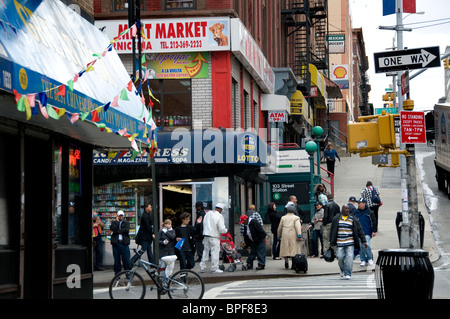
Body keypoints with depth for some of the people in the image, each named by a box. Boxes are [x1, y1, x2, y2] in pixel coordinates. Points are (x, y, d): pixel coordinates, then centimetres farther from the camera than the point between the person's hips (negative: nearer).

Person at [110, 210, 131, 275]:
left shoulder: (126, 223, 12)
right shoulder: (114, 222, 13)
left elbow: (126, 230, -7)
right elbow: (113, 229, -8)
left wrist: (117, 231, -7)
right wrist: (117, 221, -4)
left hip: (124, 243, -1)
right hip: (116, 243, 1)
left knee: (126, 260, -3)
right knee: (117, 260, 3)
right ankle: (117, 274, 11)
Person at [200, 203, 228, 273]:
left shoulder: (208, 214, 7)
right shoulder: (219, 216, -12)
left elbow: (204, 223, 14)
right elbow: (221, 229, -14)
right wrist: (226, 230, 5)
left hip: (206, 235, 6)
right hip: (214, 237, -6)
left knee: (205, 251, 14)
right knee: (215, 252, 0)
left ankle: (202, 267, 17)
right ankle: (214, 268, 3)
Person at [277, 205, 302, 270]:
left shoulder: (283, 218, 13)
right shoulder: (296, 218, 4)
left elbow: (279, 228, 17)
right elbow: (298, 226, -10)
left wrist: (279, 236, 27)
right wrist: (299, 235, -16)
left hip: (285, 236, 2)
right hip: (293, 235, -2)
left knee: (285, 249, 4)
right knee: (294, 248, 1)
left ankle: (286, 260, -16)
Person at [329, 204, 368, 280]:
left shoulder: (353, 219, 6)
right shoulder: (336, 219, 7)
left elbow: (359, 230, 7)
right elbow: (332, 231, 10)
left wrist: (363, 241, 2)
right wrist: (332, 243, 6)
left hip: (350, 243, -1)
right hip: (339, 243, 1)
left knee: (349, 258, -10)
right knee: (340, 257, -4)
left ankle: (348, 274, -3)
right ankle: (342, 270, 24)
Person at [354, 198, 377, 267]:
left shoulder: (369, 212, -1)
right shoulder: (356, 213, 10)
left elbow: (373, 222, 1)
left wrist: (374, 231, -4)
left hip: (367, 233, -4)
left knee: (367, 245, -16)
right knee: (361, 247, 2)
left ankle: (370, 259, 3)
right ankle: (363, 260, 13)